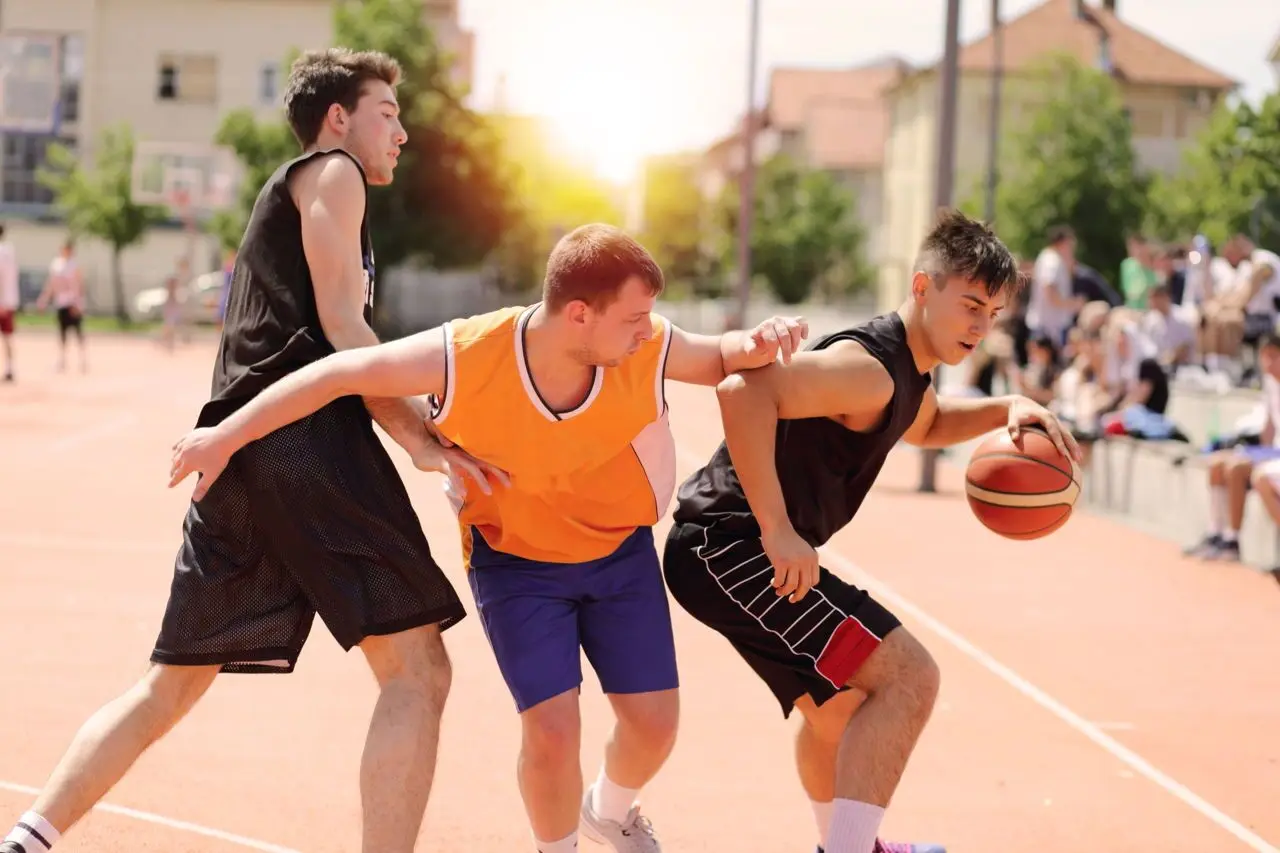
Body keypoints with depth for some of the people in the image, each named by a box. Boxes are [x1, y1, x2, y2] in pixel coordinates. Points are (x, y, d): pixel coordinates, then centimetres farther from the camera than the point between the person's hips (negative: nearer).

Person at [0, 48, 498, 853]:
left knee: (172, 684, 15)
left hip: (240, 448, 9)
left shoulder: (284, 200, 33)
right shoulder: (330, 174, 7)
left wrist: (416, 438, 12)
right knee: (417, 670, -11)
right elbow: (341, 325, -6)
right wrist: (423, 435, -8)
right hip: (309, 435, -9)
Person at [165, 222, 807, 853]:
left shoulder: (647, 349, -23)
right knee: (552, 731, -15)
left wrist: (757, 344, -25)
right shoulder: (467, 357, -31)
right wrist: (226, 437, -18)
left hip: (622, 550, 3)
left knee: (654, 720, 2)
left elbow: (717, 359, -1)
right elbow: (340, 374, -22)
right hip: (515, 561, -3)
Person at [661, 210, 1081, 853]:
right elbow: (744, 392, -37)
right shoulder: (869, 368, -21)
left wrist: (1006, 410, 18)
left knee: (836, 707, 30)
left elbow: (924, 426, 37)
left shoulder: (908, 369, 12)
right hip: (730, 547, -11)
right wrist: (778, 532, -35)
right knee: (907, 677, -19)